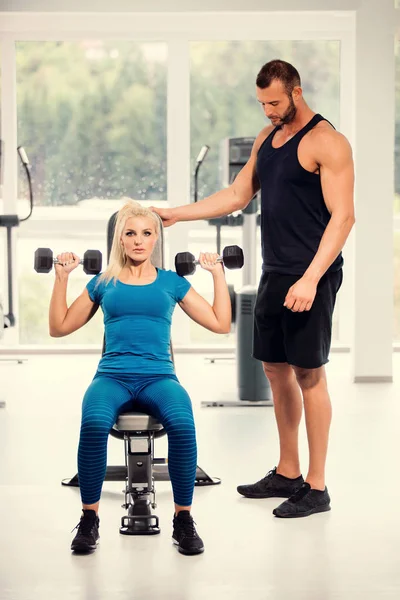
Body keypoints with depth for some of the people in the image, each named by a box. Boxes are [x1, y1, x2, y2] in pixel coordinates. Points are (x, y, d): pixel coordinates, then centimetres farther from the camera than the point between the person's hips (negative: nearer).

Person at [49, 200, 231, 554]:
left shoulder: (171, 282, 16)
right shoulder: (103, 282, 16)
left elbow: (221, 324, 15)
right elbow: (59, 328, 17)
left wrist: (218, 274, 11)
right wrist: (62, 277, 10)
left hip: (158, 377, 0)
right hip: (113, 376, 0)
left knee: (182, 424, -37)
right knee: (94, 424, -38)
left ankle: (184, 519, -21)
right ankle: (89, 518, -20)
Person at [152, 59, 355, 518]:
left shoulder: (326, 142, -12)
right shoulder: (266, 138, 14)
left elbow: (343, 216, -17)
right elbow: (237, 195, 19)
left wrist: (311, 278, -25)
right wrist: (175, 214, 12)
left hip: (310, 277, -8)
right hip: (274, 273, 8)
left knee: (309, 374, -4)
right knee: (276, 369, 12)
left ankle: (316, 488, 2)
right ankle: (286, 474, 23)